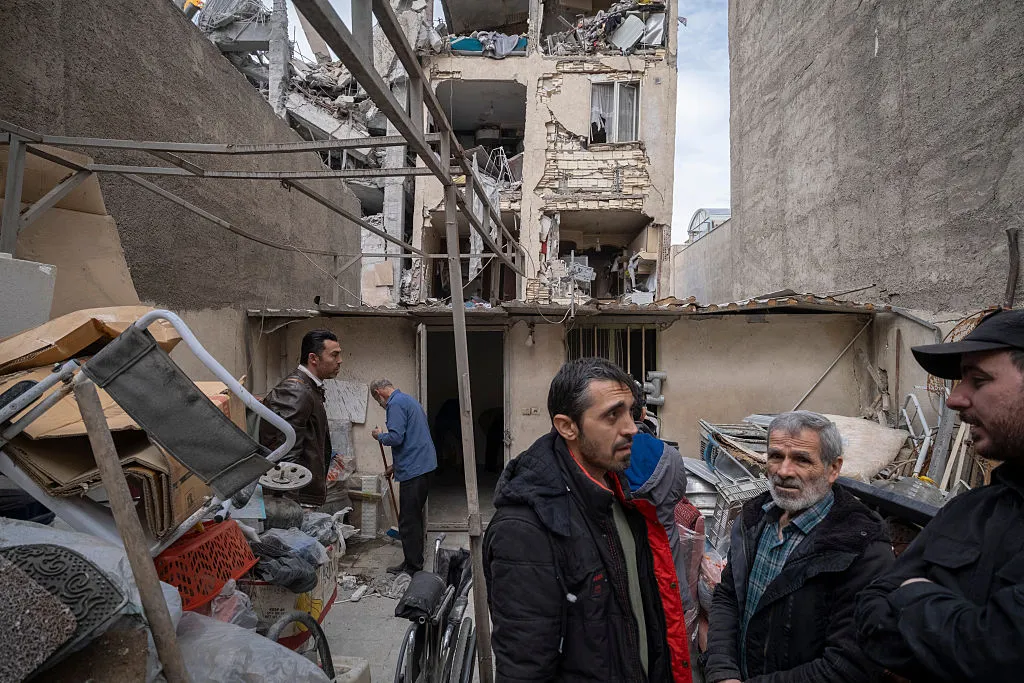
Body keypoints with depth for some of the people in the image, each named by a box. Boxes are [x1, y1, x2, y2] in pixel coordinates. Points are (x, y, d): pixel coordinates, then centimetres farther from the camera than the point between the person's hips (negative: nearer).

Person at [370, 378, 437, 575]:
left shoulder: (396, 404, -11)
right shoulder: (410, 400, 20)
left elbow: (396, 438, -22)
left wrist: (379, 435, -1)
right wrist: (395, 464, 30)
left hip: (413, 470, -10)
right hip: (425, 465, 10)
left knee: (408, 521, -1)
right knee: (415, 516, 18)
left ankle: (412, 566, 6)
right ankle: (415, 561, 27)